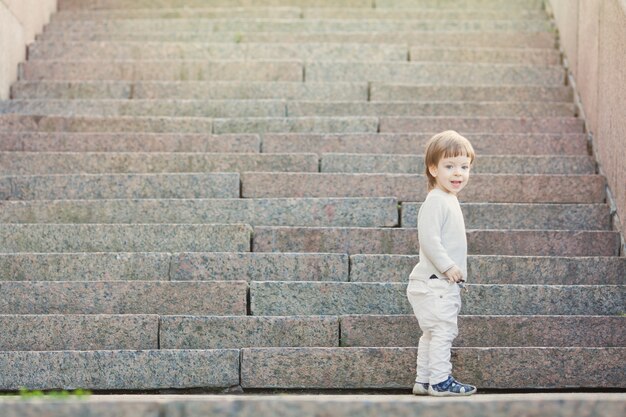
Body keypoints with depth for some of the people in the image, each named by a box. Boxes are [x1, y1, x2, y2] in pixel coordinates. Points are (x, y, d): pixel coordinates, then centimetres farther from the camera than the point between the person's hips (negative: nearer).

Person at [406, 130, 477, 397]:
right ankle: (440, 381, -6)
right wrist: (448, 266, -24)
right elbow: (429, 239, -24)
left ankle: (423, 380, 20)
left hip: (445, 282, 11)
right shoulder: (435, 202, -16)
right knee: (443, 329, -10)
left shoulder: (449, 201, 16)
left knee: (432, 333, 14)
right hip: (435, 283, -11)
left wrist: (453, 269, 20)